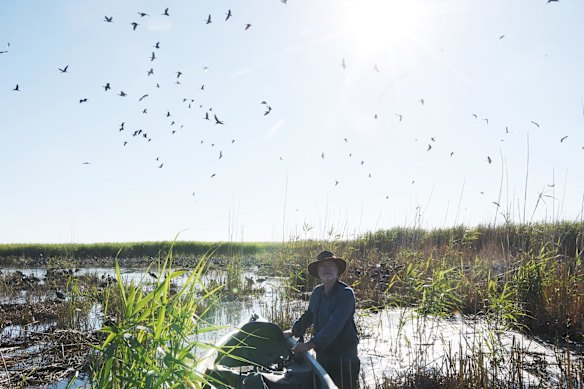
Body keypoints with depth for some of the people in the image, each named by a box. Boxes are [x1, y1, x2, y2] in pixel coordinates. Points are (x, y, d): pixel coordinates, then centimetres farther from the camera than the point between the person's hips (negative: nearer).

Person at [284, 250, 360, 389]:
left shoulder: (346, 293, -18)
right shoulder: (317, 292, 4)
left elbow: (334, 325, -27)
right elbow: (308, 315, 21)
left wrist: (310, 344, -30)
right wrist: (293, 331, 11)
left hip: (343, 356, -7)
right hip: (322, 353, 7)